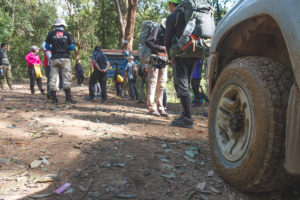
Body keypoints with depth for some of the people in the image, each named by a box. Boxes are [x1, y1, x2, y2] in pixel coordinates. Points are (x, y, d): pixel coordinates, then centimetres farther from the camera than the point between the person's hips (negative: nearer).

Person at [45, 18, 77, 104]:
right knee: (66, 78, 1)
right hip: (65, 58, -1)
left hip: (54, 59, 1)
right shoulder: (67, 34, 4)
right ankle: (68, 98, -1)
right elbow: (72, 47, 1)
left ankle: (54, 98, 6)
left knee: (53, 78, 5)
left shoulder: (51, 34, 6)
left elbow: (47, 46, 6)